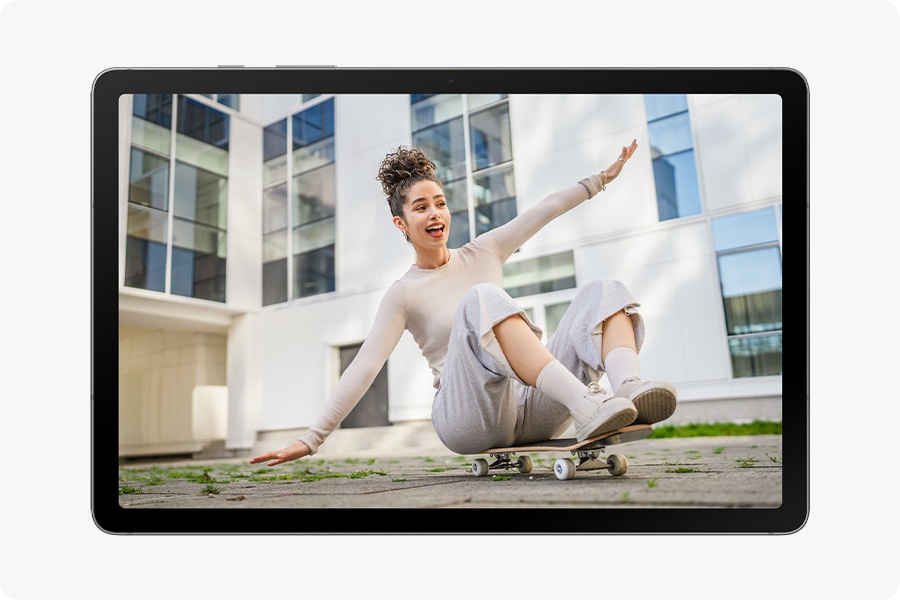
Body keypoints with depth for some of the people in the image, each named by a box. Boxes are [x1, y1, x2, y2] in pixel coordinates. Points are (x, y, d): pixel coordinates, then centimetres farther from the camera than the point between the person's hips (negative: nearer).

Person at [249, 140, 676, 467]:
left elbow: (545, 210, 18)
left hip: (533, 410, 6)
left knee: (604, 293, -10)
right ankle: (586, 406, -49)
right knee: (482, 299, -33)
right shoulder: (402, 295, 3)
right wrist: (311, 439, -12)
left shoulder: (482, 253, 17)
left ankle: (630, 390, -40)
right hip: (469, 418, -5)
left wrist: (603, 176, 17)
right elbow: (363, 368, -4)